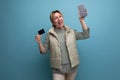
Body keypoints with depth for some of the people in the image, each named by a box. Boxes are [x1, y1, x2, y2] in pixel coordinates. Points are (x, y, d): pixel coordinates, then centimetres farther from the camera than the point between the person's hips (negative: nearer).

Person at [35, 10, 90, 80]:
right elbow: (44, 51, 2)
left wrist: (82, 20, -6)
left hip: (72, 66, 2)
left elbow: (86, 35, -1)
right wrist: (39, 42, -17)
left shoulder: (71, 32, 4)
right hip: (58, 68, -2)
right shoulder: (50, 35, 0)